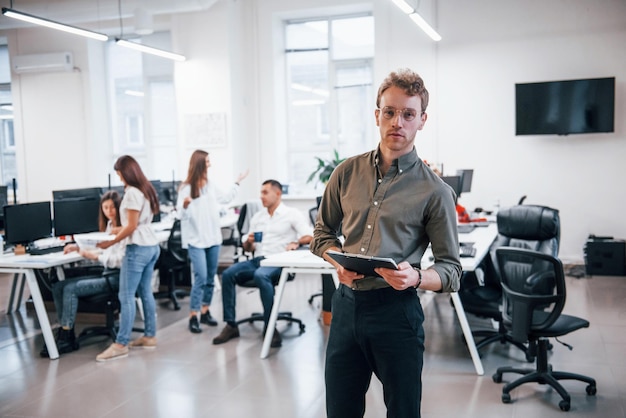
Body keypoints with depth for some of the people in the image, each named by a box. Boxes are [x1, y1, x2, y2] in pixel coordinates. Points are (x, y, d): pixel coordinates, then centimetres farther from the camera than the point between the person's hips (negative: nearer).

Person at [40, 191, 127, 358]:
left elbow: (120, 260, -19)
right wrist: (79, 248, 6)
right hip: (107, 274, 9)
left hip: (117, 276, -9)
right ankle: (66, 334, -3)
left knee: (71, 289, -21)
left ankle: (65, 339, -12)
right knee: (58, 286, -3)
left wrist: (96, 256, -22)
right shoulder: (109, 225, 15)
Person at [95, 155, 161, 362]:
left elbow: (132, 227, -16)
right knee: (145, 292, 13)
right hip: (151, 246, 10)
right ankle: (149, 336, 18)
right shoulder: (146, 189, 13)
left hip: (138, 248, -9)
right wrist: (118, 231, 21)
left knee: (126, 296, -6)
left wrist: (111, 242, -11)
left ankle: (120, 344, -3)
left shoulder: (132, 193, -14)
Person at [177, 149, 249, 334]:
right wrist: (185, 204, -34)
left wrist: (237, 183, 28)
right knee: (201, 278, -13)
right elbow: (182, 215, -13)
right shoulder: (186, 188, -11)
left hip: (213, 237, 7)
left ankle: (205, 312, 23)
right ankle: (193, 317, -3)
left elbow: (225, 198, 24)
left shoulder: (211, 185, 7)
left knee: (210, 278, 11)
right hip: (196, 240, -6)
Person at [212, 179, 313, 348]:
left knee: (261, 276, -37)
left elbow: (310, 236, -7)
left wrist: (296, 243, -26)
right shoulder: (257, 217, 23)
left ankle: (270, 327, -29)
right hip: (257, 260, 6)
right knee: (228, 274, -19)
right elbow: (248, 248, 23)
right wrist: (248, 242, -1)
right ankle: (231, 325, -15)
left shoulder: (292, 214, 6)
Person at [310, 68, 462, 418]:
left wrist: (416, 277, -24)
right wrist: (339, 261, -6)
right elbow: (323, 233, 15)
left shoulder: (435, 191, -6)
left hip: (397, 311, -3)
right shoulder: (347, 173, 4)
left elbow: (451, 270, -3)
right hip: (347, 305, 3)